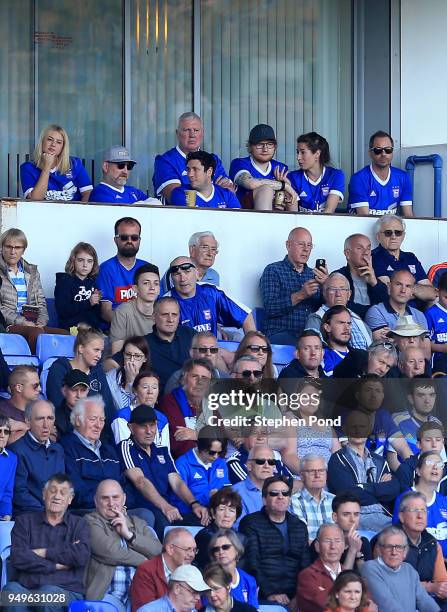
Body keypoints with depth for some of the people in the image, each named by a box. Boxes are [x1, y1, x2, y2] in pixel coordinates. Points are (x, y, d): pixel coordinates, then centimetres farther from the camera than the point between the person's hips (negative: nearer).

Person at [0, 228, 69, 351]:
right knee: (36, 333, -37)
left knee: (64, 333, -24)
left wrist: (41, 322, -2)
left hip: (34, 326, 5)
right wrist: (22, 322, -15)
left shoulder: (32, 272, 23)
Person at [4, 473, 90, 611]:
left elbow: (82, 555, -7)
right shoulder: (24, 521, 15)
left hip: (66, 594, -1)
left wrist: (44, 553, -2)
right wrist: (56, 565, -5)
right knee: (12, 589, -32)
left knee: (48, 592, -36)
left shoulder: (79, 524, 14)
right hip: (25, 590, 1)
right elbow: (18, 558, -1)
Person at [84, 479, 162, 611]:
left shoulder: (138, 523, 23)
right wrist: (144, 561, 2)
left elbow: (158, 551, 9)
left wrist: (129, 534, -1)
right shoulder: (90, 521, 7)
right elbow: (109, 551, -8)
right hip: (107, 593, -4)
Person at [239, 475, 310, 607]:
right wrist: (270, 593, -16)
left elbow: (306, 565, 17)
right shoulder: (250, 523, 6)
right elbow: (251, 564, -5)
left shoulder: (299, 526, 22)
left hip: (295, 597, 4)